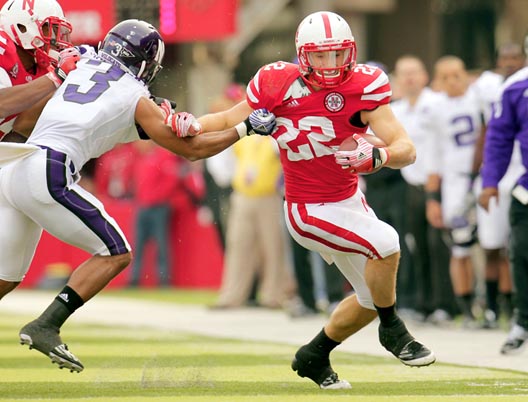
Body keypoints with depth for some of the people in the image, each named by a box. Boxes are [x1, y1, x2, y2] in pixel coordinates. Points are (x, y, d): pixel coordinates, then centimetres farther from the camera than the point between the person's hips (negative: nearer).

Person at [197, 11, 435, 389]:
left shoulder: (364, 86, -15)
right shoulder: (279, 86, -18)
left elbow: (406, 150, -21)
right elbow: (230, 121, -2)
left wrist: (378, 156, -42)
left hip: (350, 199, 5)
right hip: (310, 212, -5)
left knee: (374, 296, 15)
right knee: (385, 243, -26)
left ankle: (315, 356, 36)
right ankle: (393, 330, -3)